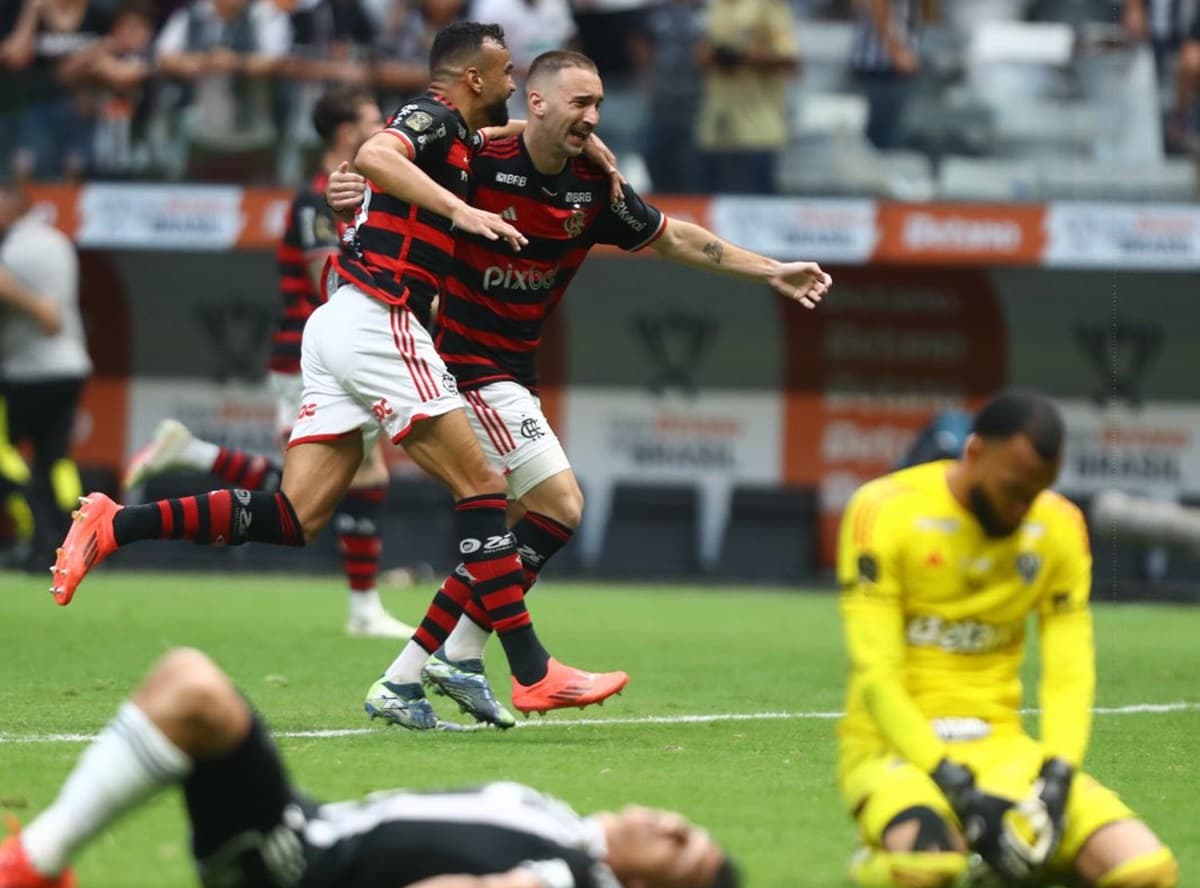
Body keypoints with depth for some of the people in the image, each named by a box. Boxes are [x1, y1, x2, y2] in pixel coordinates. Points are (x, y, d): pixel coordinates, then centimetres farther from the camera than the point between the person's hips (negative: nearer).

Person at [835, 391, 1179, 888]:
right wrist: (958, 790, -23)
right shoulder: (887, 512, -11)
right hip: (894, 741, -4)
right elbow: (875, 675, -15)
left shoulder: (1059, 527, 4)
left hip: (997, 744, 4)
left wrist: (1057, 777, -17)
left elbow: (1070, 673, 2)